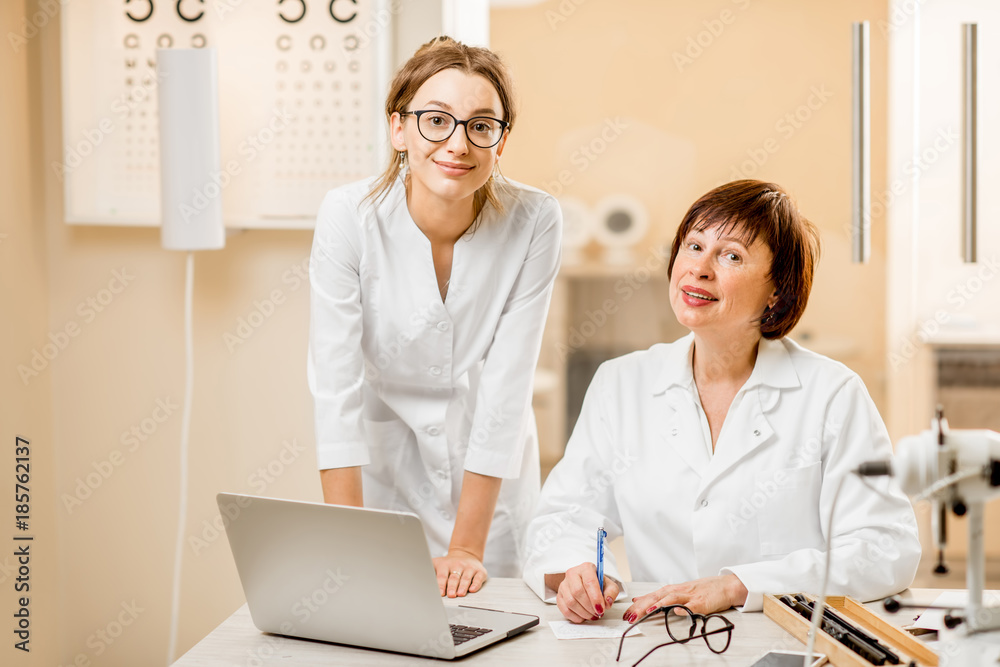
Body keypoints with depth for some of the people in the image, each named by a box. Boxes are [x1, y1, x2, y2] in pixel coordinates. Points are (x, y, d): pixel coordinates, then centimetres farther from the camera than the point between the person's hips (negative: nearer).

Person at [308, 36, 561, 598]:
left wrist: (466, 548, -20)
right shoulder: (350, 215, -19)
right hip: (384, 468, 0)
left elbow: (506, 387, -19)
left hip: (494, 482, 1)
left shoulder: (533, 221, -19)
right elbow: (336, 385, -20)